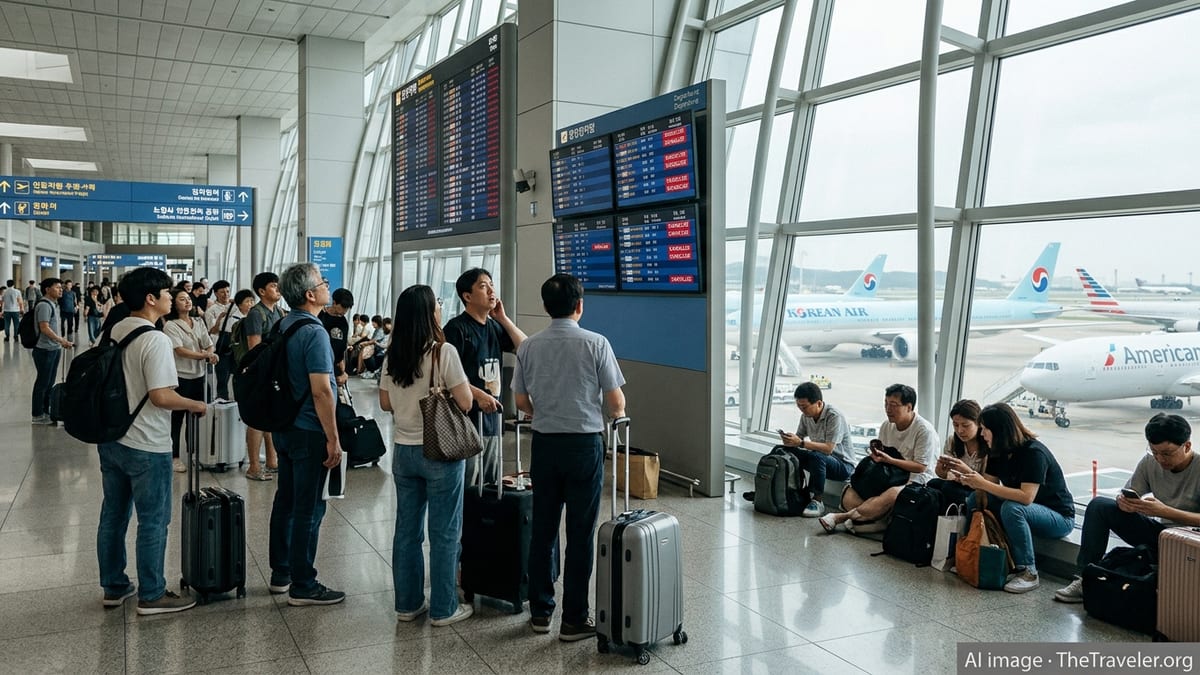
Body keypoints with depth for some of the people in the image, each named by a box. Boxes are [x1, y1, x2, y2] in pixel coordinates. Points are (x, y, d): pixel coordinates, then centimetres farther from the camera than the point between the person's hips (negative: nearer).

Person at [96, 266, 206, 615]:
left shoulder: (114, 332, 7)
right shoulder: (155, 340, -20)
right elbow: (160, 396, -24)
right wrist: (196, 405, -9)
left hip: (110, 439, 9)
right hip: (146, 446, -9)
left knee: (113, 516, 16)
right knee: (153, 522, 3)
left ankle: (114, 587, 29)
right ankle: (151, 595, 13)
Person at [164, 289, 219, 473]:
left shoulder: (199, 322, 11)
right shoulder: (171, 325, -7)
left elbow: (208, 345, 6)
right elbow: (180, 351, -17)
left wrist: (211, 354, -17)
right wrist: (204, 355, -24)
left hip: (199, 375, 6)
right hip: (181, 376, -6)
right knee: (177, 418, 2)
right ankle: (174, 457, 12)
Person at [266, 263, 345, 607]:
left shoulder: (282, 325, 7)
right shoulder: (314, 333, -20)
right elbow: (321, 390, -24)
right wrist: (333, 439, -18)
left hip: (285, 426, 9)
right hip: (309, 432, -9)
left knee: (285, 500, 16)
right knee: (308, 509, -1)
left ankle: (280, 573, 27)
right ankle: (303, 586, 7)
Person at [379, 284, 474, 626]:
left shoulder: (393, 355, 2)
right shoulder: (443, 351, -15)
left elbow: (385, 403, 11)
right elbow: (465, 402, -15)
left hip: (404, 451, 6)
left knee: (407, 531, 14)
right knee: (444, 534, 5)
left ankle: (408, 603, 25)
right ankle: (443, 608, 14)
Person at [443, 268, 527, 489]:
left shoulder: (494, 327, 14)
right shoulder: (457, 328, -8)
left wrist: (503, 318, 3)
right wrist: (478, 394, -24)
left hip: (492, 418, 8)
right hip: (466, 419, -8)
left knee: (491, 485, 15)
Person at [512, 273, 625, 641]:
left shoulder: (528, 346, 0)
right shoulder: (595, 343, -10)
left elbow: (521, 401, 7)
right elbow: (616, 402, -8)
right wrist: (617, 413, 15)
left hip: (544, 442, 4)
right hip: (585, 443, -3)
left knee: (543, 529, 13)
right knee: (581, 534, 4)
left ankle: (540, 612, 23)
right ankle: (574, 619, 11)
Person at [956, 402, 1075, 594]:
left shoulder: (1034, 452, -25)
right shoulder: (998, 452, -1)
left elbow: (1026, 497, -34)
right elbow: (990, 485, 1)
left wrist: (983, 484, -33)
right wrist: (969, 478, -18)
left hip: (1059, 517, -8)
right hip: (1024, 508, 8)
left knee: (1011, 509, -36)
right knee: (974, 501, -11)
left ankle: (1028, 573, -24)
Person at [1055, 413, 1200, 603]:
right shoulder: (1150, 462, -2)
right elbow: (1128, 495, 3)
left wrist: (1165, 511, -34)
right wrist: (1123, 501, -22)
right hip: (1158, 532, 6)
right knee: (1098, 505, -11)